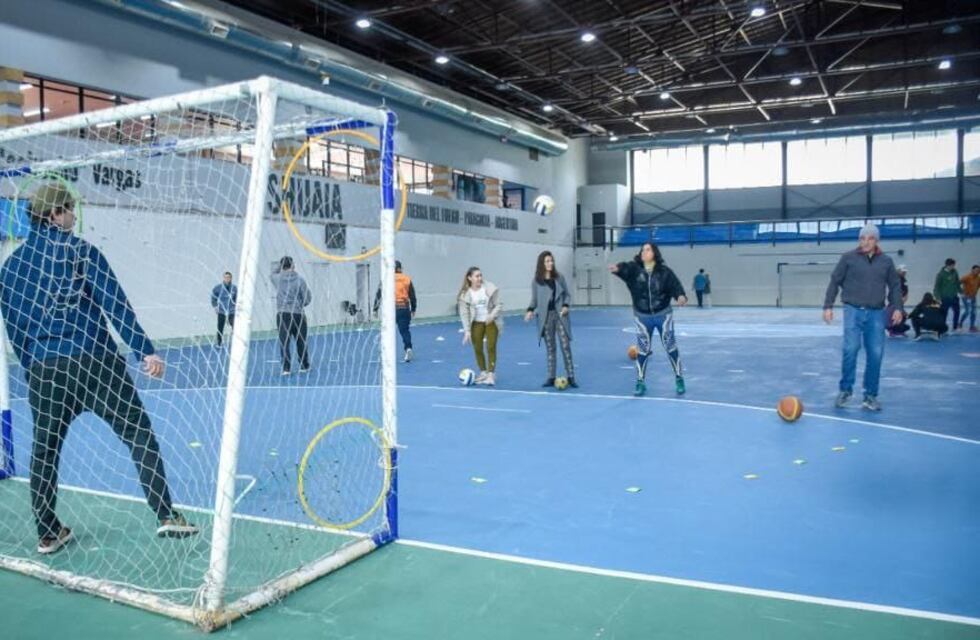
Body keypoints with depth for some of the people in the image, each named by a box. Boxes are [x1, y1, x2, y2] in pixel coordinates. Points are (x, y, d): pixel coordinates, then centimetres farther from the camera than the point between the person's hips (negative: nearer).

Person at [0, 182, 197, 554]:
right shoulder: (79, 250, -2)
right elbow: (114, 303, -11)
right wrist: (145, 350, -14)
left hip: (44, 368, 5)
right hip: (94, 360, -5)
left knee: (44, 450, 15)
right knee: (139, 435, 1)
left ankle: (48, 534, 22)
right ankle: (166, 516, -1)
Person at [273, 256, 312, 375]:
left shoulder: (278, 278, 1)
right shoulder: (299, 279, -7)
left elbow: (274, 273, 28)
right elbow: (308, 298, -5)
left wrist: (280, 264, 22)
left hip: (282, 315, 1)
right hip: (298, 314, -1)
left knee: (284, 342, 2)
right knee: (301, 341, 11)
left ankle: (286, 368, -2)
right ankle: (304, 366, 22)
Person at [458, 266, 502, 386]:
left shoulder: (490, 288, -12)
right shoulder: (465, 293, -10)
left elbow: (499, 305, -8)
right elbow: (464, 313, -8)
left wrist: (492, 315, -26)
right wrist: (467, 330, -13)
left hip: (491, 322, -2)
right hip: (476, 323, 2)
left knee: (491, 347, -9)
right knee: (478, 349, 4)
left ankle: (491, 374, -3)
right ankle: (483, 373, 21)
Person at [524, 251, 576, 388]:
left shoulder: (559, 277, 1)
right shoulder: (536, 281, -2)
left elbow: (567, 294, 7)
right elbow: (534, 299, 4)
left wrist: (566, 306, -11)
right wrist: (530, 310, -14)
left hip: (560, 315, 0)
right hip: (545, 317, 0)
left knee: (565, 346, -4)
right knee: (550, 348, 6)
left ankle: (570, 377, 2)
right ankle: (551, 377, 14)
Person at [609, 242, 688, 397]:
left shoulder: (664, 271, -10)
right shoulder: (634, 268, -8)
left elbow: (675, 285, -19)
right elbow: (625, 268, -28)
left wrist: (681, 296, -41)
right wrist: (617, 268, -52)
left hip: (663, 315, -1)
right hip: (642, 317, 1)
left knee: (671, 348, 7)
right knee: (643, 350, 8)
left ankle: (679, 379, 23)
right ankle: (640, 383, 20)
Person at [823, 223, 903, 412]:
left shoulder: (886, 261, 9)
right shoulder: (848, 258, 2)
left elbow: (895, 286, 13)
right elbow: (834, 282, 4)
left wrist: (897, 308, 1)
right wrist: (828, 306, -1)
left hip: (876, 313, 2)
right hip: (853, 310, -2)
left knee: (876, 354, -1)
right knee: (850, 348, -15)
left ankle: (870, 395, 11)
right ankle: (845, 389, 3)